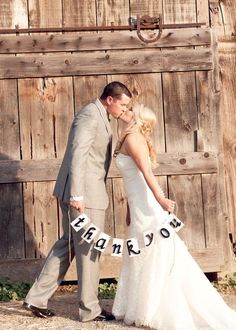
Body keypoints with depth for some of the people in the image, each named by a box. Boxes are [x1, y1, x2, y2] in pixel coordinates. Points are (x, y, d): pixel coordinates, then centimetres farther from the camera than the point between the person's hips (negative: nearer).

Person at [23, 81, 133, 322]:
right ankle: (89, 308, 12)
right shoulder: (90, 115, -15)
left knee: (69, 243, 15)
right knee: (88, 248, 0)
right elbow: (77, 153, -23)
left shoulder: (99, 116, 16)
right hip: (84, 193, -10)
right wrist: (77, 195, -26)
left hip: (83, 191, 10)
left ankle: (37, 298, 20)